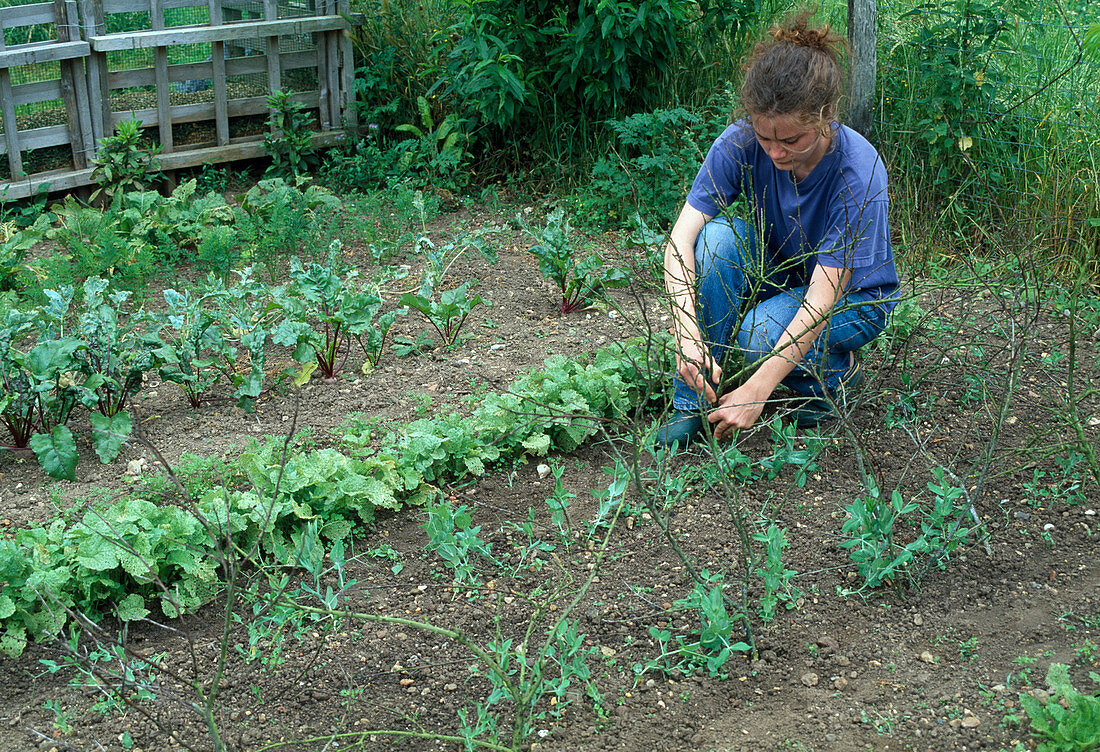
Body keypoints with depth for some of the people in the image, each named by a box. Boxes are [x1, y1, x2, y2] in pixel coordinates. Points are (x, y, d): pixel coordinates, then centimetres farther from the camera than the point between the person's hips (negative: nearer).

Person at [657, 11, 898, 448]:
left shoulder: (858, 173, -32)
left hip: (852, 298, -4)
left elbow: (821, 300, -33)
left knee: (762, 332, -33)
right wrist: (688, 337, -41)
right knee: (718, 237, -27)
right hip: (776, 275, 4)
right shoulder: (740, 144, -22)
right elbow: (680, 239, -26)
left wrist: (756, 392, -38)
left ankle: (835, 373, 1)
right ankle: (693, 402, -18)